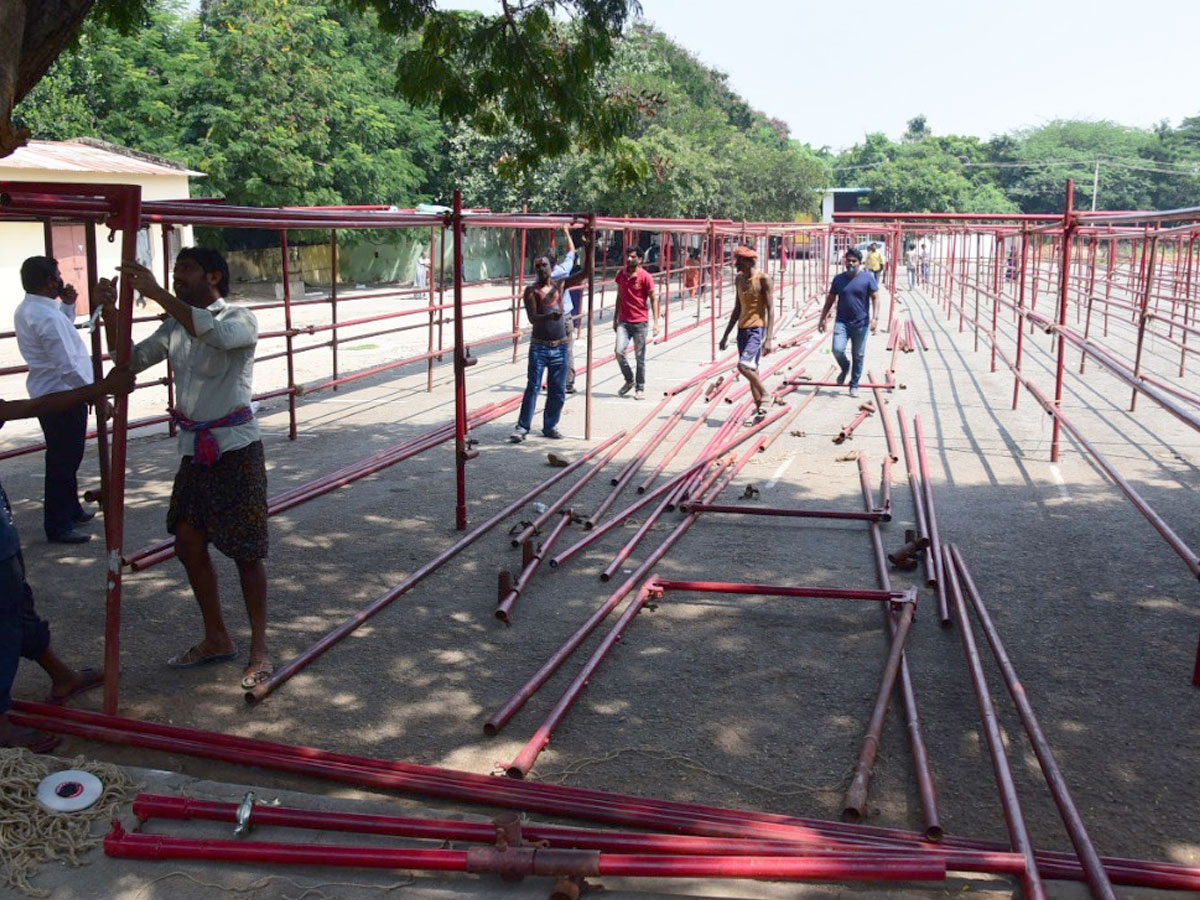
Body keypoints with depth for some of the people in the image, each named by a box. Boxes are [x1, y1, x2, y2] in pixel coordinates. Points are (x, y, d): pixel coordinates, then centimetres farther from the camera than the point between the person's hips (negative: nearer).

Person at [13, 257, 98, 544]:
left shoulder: (26, 310, 8)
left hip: (47, 395, 10)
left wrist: (67, 305, 10)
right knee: (63, 463, -1)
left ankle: (71, 510, 38)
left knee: (65, 459, 23)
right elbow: (68, 366, -27)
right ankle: (58, 527, 7)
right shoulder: (47, 317, -24)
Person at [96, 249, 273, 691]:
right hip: (194, 451, 7)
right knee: (188, 543, 11)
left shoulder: (240, 319, -9)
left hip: (235, 450, -7)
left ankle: (259, 650, 10)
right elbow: (133, 360, 10)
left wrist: (157, 294, -33)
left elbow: (218, 335, -32)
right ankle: (216, 639, 27)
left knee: (247, 551, -2)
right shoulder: (175, 327, 13)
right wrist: (109, 312, -3)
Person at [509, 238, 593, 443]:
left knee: (558, 390, 7)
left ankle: (550, 426, 19)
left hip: (560, 346, 4)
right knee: (533, 387, -8)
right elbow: (532, 318, -15)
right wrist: (549, 316, -34)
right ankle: (522, 427, -6)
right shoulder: (531, 290, -3)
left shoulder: (560, 285, 7)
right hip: (539, 346, -3)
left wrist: (588, 249, -8)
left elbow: (586, 272, 3)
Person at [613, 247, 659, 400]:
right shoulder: (621, 274, 7)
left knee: (640, 357, 3)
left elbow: (653, 299, -4)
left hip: (640, 321, -3)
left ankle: (640, 388, 16)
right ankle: (629, 380, 12)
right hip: (623, 321, 3)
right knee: (619, 351, -11)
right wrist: (615, 318, 18)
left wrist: (655, 322, -11)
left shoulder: (645, 277, -7)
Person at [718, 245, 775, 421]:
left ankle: (764, 395, 0)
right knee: (751, 369, 9)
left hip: (757, 329, -7)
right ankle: (759, 408, 16)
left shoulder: (763, 279, -10)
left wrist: (768, 339, -18)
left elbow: (770, 309, -12)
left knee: (744, 366, -21)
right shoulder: (739, 279, 11)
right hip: (742, 329, 7)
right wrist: (726, 334, 18)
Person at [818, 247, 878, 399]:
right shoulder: (839, 278, 6)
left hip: (861, 324, -1)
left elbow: (875, 298, -2)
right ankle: (845, 368, 18)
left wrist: (875, 318, -14)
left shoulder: (868, 278, -1)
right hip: (842, 322, 1)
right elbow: (830, 299, 13)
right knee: (837, 349, -16)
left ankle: (854, 386, 18)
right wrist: (823, 319, 11)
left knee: (858, 356, 4)